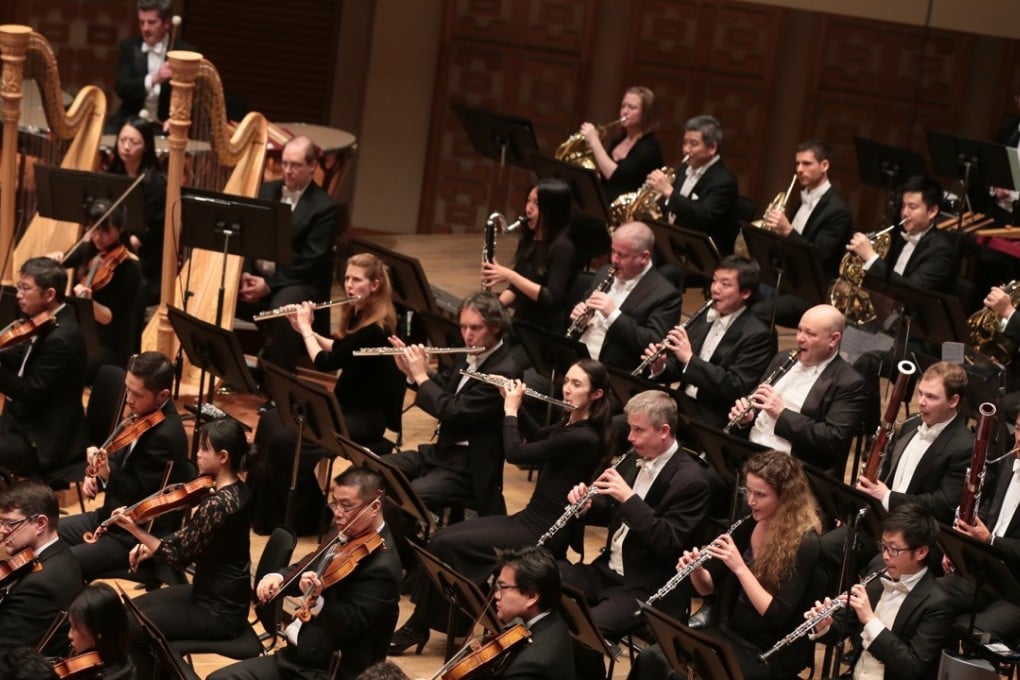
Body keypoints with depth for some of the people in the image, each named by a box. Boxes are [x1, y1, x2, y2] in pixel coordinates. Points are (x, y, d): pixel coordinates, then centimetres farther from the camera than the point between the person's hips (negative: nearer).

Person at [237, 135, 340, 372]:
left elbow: (310, 261, -12)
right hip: (257, 274, 5)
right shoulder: (266, 191, 11)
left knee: (281, 310, -37)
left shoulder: (324, 207, -7)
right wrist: (246, 273, -10)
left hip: (300, 283, -5)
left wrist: (269, 285, -18)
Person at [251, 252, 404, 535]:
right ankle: (262, 507, 7)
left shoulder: (376, 329, -23)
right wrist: (304, 329, 9)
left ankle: (297, 517, -5)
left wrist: (306, 328, -10)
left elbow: (324, 362, -25)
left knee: (285, 439, -22)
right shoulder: (358, 314, 5)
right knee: (270, 420, -1)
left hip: (364, 418, -10)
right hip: (342, 405, 10)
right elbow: (337, 348, 23)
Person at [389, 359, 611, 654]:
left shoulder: (583, 439, -23)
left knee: (445, 544, -14)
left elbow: (515, 453, -21)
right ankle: (421, 621, -1)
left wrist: (510, 410, -7)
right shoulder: (572, 423, 5)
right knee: (442, 535, -1)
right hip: (532, 519, 10)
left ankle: (420, 626, -1)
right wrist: (515, 402, 12)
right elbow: (536, 435, 27)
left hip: (543, 533, -10)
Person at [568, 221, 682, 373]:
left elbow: (655, 346, -16)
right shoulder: (605, 273, 16)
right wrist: (578, 314, 3)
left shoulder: (664, 294, -7)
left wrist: (614, 315, -21)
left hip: (614, 372, -7)